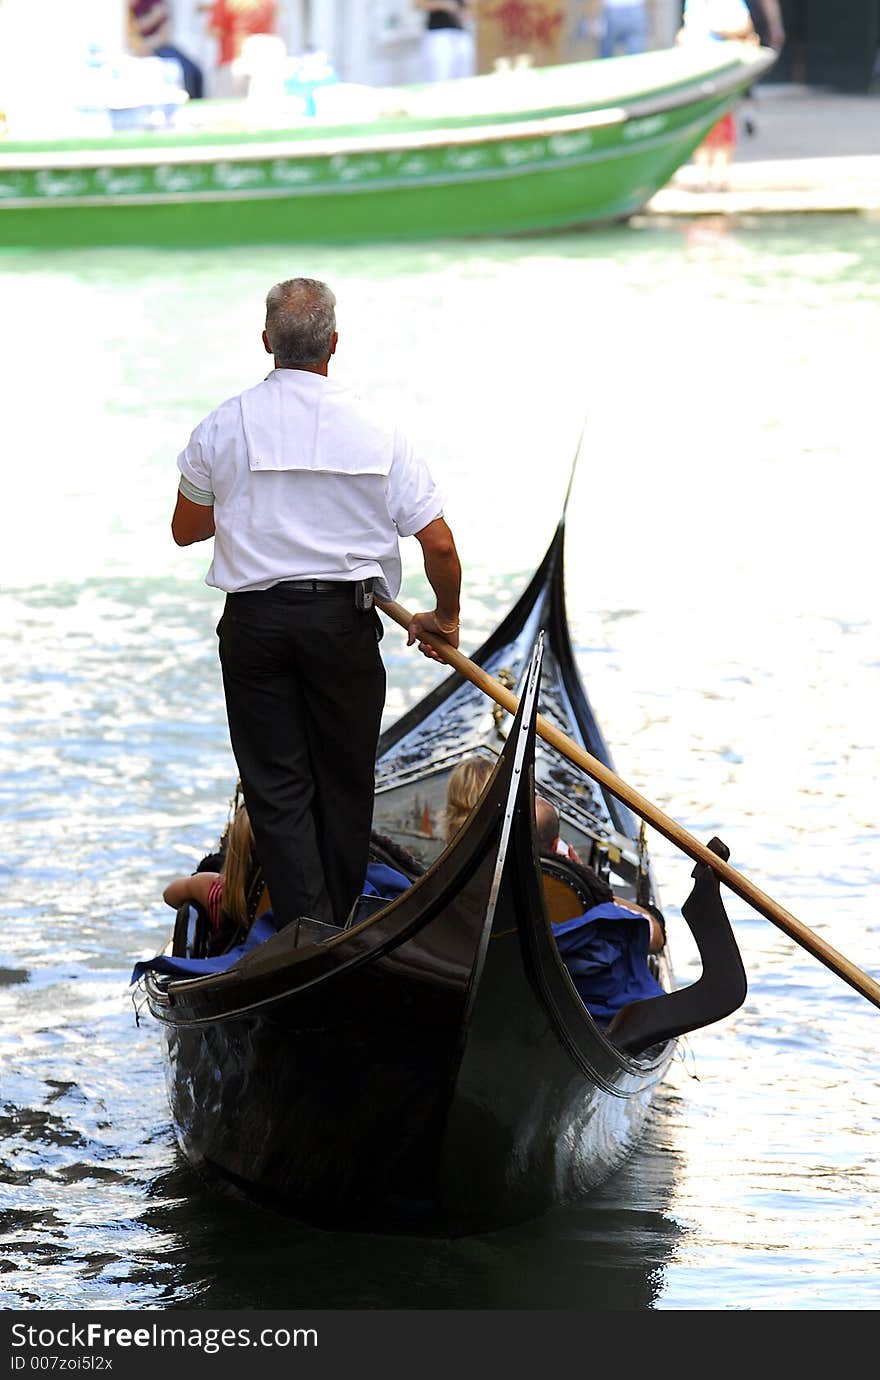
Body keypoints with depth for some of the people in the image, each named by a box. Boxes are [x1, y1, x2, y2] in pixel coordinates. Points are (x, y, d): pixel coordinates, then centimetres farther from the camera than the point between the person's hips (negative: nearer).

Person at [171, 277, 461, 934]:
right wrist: (445, 618, 13)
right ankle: (342, 924, 21)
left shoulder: (222, 426, -3)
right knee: (345, 780, 13)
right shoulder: (379, 434, -4)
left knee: (276, 786, 4)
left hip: (253, 622, 0)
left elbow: (186, 529, 9)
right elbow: (439, 543, -4)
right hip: (343, 620, 0)